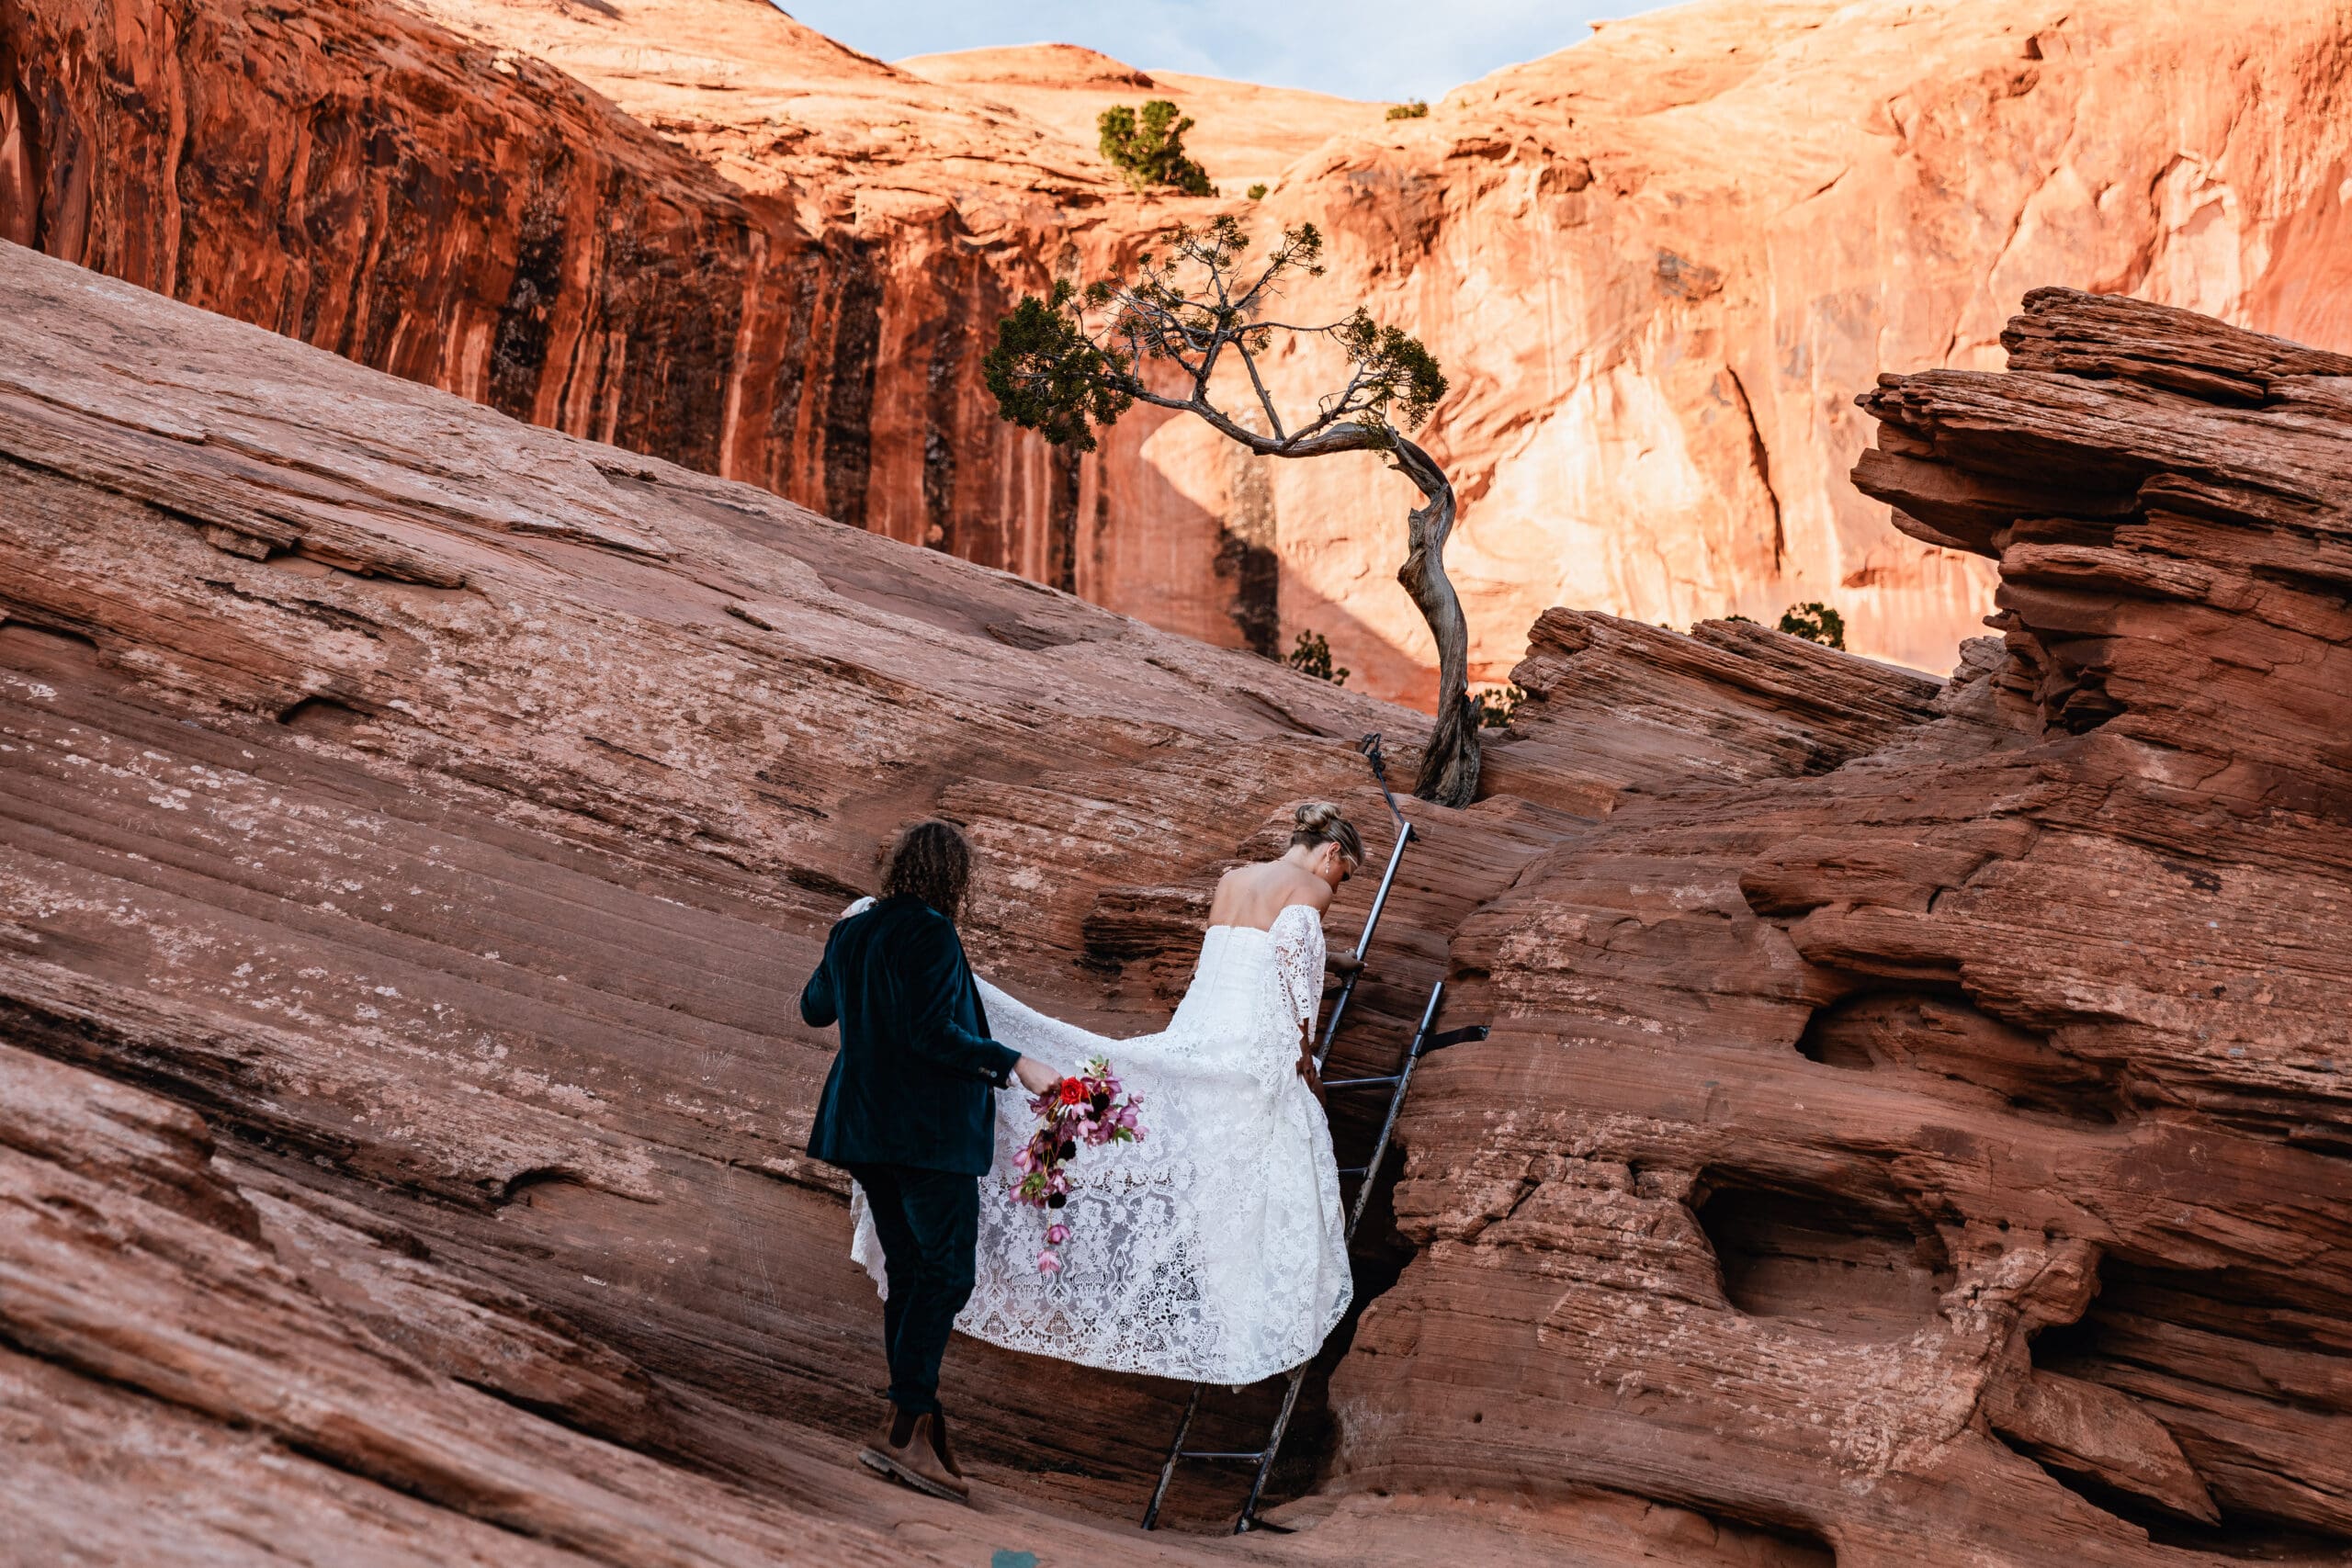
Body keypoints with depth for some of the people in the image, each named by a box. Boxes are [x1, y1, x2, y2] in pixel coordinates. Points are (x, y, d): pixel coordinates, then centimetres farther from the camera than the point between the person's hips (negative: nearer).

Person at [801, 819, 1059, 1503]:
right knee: (946, 1273, -5)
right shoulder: (931, 933, -13)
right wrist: (1012, 1063, -16)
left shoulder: (851, 932, 10)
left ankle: (924, 1429, 13)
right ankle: (905, 1428, -10)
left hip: (863, 1125, 8)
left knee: (908, 1273, 11)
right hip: (929, 1130, -8)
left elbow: (814, 1009, 26)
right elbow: (932, 1031, -21)